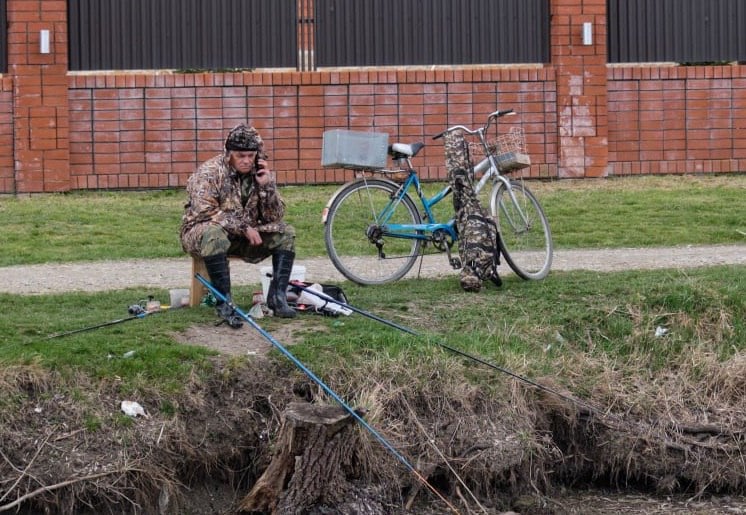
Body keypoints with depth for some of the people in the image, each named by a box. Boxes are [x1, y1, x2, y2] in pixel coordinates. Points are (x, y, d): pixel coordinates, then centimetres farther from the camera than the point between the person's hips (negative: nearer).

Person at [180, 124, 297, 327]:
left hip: (244, 235, 6)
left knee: (285, 233, -11)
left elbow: (274, 217, -3)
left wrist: (267, 185, -18)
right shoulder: (209, 172, -15)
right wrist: (243, 227, -27)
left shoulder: (261, 173, 0)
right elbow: (204, 212, -25)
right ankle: (223, 303, -37)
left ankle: (277, 296, -16)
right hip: (201, 232, -5)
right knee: (214, 234, -40)